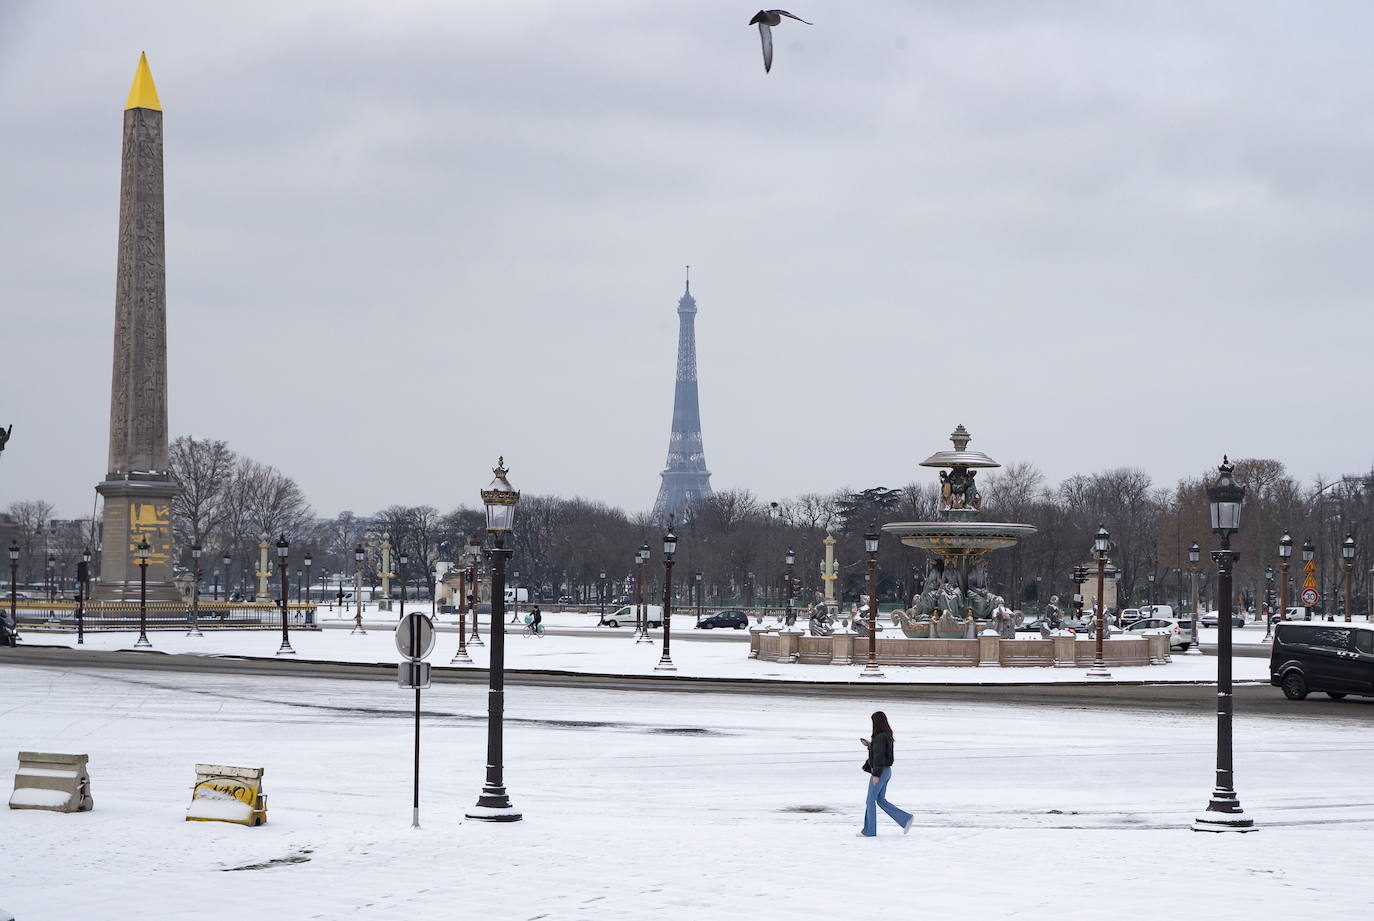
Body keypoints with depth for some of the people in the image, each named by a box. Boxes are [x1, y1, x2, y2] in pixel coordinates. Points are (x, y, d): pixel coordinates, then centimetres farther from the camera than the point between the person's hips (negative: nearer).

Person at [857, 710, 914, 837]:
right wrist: (869, 745, 17)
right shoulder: (887, 735, 11)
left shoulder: (880, 737, -19)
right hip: (886, 771, 10)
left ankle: (869, 831, 7)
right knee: (881, 800, 14)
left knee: (870, 801, 1)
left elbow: (879, 756, -23)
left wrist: (876, 774, -22)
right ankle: (906, 819, 7)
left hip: (880, 771, -10)